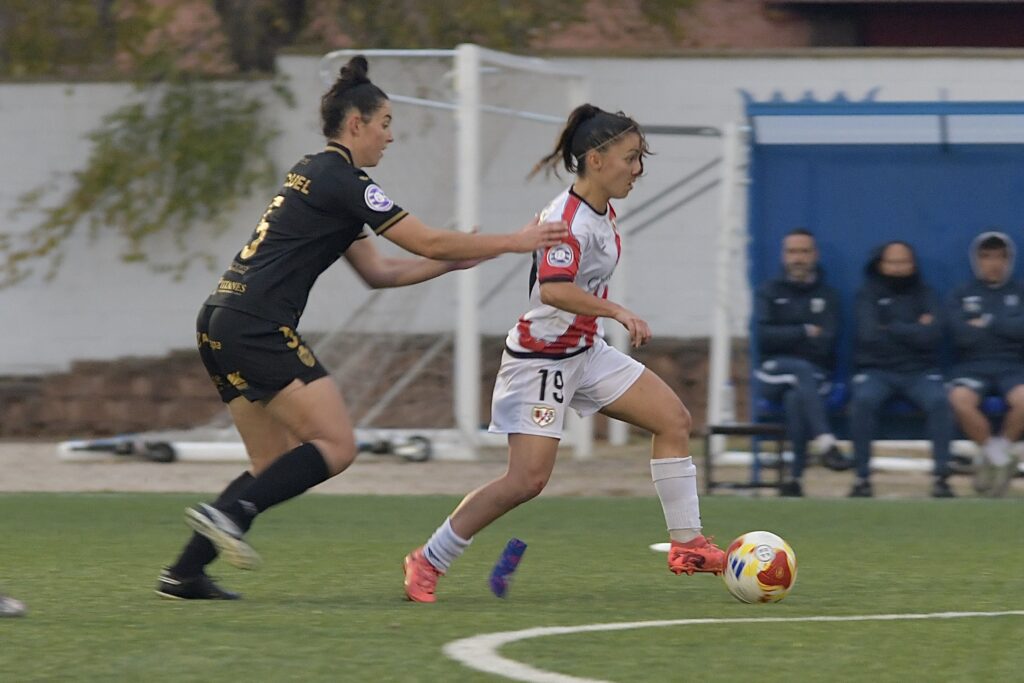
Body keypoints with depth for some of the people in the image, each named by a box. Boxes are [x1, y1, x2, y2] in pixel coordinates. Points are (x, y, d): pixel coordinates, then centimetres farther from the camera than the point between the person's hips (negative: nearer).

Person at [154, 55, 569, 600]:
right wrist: (515, 242, 2)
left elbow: (378, 272, 25)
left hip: (220, 325, 10)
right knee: (336, 447, -11)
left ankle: (183, 574, 6)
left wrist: (455, 261, 19)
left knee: (278, 466, 11)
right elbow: (428, 243, -8)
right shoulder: (342, 181, -8)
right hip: (258, 326, -10)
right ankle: (228, 514, -20)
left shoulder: (315, 176, 22)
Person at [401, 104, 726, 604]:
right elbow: (554, 288, -39)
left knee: (674, 419, 4)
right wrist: (617, 312, -45)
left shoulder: (602, 214, 6)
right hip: (541, 356, -10)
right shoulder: (570, 220, -23)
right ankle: (428, 562, -1)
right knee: (528, 480, -14)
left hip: (584, 351, 10)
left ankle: (687, 545, 9)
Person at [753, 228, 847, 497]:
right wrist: (805, 332, -6)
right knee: (802, 370, -36)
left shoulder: (827, 297, 13)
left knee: (796, 399, -35)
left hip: (815, 377, 0)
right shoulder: (769, 292, 13)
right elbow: (764, 336, -5)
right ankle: (824, 443, -51)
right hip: (773, 374, 0)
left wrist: (786, 337, -6)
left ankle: (796, 476, -35)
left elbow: (825, 344, -3)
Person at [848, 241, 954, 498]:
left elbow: (931, 337, -6)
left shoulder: (925, 295, 10)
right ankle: (862, 477, -29)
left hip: (919, 371, 1)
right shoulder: (868, 295, 8)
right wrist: (914, 330, -4)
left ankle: (941, 476, -28)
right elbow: (869, 335, -9)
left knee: (939, 400, -31)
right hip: (877, 370, -1)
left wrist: (892, 328, -5)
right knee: (863, 399, -33)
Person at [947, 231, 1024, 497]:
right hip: (972, 367, 0)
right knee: (960, 399, -35)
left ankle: (1000, 449, -9)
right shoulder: (961, 295, 11)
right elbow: (962, 335, -6)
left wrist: (987, 323, -4)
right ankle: (995, 455, -13)